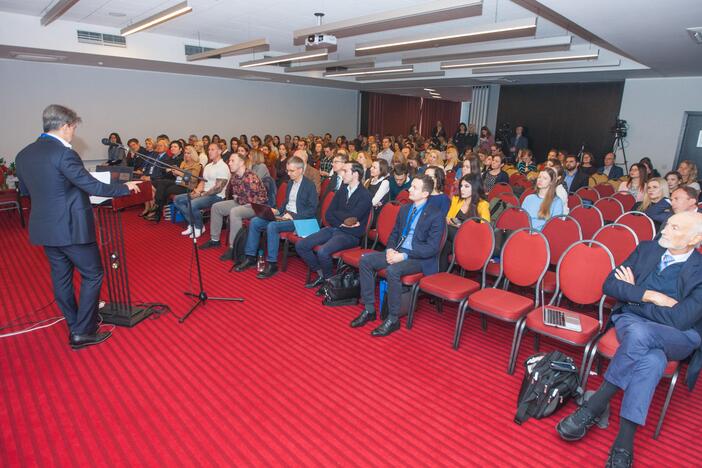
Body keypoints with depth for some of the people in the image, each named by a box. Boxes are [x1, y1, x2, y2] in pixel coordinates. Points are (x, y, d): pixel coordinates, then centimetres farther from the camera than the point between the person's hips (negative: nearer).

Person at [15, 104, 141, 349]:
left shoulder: (23, 155, 7)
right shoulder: (63, 153, -18)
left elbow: (25, 191, 17)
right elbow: (92, 186, -20)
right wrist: (125, 187, -8)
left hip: (44, 228, 8)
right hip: (71, 228, -8)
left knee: (61, 278, 15)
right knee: (92, 275, 5)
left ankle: (75, 329, 29)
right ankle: (83, 333, 8)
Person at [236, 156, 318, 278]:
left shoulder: (309, 185, -7)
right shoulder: (290, 183, 17)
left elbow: (312, 209, -13)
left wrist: (293, 216, -21)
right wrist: (278, 211, 6)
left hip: (297, 219, -8)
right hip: (285, 215, 8)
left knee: (272, 226, -32)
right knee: (254, 221, -7)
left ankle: (272, 264, -23)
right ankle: (250, 257, -1)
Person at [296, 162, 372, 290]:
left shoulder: (365, 196, -11)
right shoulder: (342, 190, 9)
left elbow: (350, 217, -19)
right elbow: (328, 214, 4)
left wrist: (335, 213, -2)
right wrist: (341, 223, -12)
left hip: (350, 235, -7)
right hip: (333, 228, 7)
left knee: (323, 252, -31)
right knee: (301, 245, -7)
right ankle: (321, 274, 9)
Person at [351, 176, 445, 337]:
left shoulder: (436, 216, -9)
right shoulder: (404, 209, 13)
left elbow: (432, 248, -15)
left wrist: (404, 256, -22)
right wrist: (390, 249, -3)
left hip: (419, 259, -7)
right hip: (397, 252, 7)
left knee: (393, 270, -35)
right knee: (365, 260, -11)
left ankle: (393, 319, -17)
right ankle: (369, 310, -4)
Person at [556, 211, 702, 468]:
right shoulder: (647, 249, 8)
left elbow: (678, 320, -16)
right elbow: (610, 285, 2)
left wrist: (632, 294, -6)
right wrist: (648, 295, -13)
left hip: (678, 338, -2)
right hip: (630, 322, 2)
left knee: (639, 333, -39)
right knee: (652, 360, -34)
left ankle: (596, 403, -26)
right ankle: (625, 439, -27)